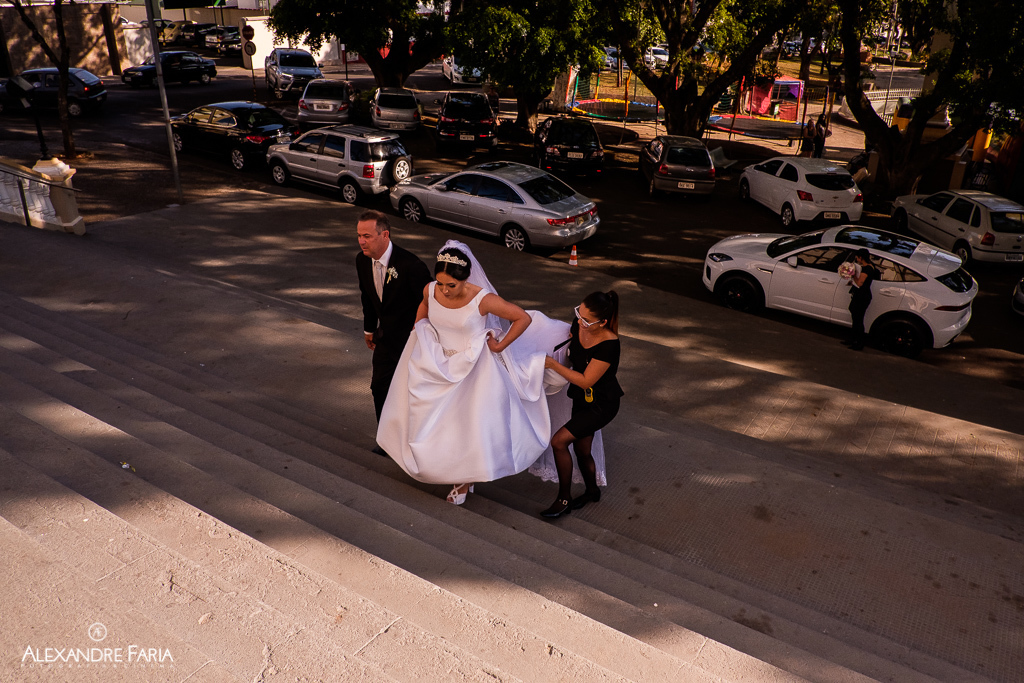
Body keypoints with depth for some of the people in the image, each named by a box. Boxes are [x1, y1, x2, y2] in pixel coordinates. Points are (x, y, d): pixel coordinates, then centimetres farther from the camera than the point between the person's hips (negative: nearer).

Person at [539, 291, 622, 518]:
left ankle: (564, 499, 4)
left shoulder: (609, 345, -32)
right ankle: (592, 492, 46)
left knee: (559, 441, -14)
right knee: (582, 450, 19)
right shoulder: (578, 325, -11)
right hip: (582, 398, 8)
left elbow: (586, 381, -25)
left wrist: (552, 364, -23)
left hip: (602, 404, -7)